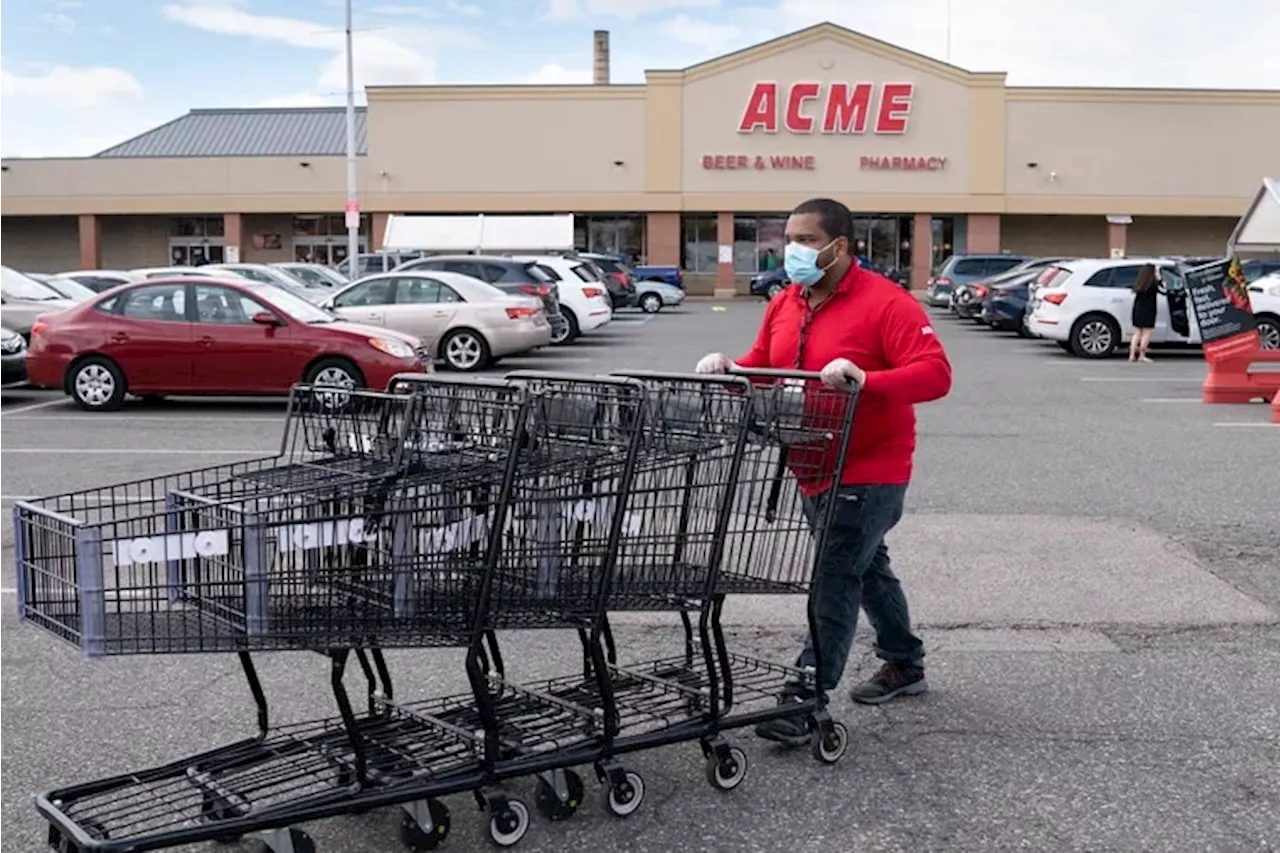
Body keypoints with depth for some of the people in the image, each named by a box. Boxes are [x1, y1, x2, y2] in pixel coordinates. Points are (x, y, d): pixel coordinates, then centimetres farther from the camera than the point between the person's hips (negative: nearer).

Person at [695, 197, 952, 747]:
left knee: (835, 581, -10)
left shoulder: (886, 304, -18)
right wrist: (729, 369, -8)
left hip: (870, 473, -8)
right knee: (866, 569, 22)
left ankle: (805, 699, -5)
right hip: (814, 470, 8)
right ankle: (904, 665, 41)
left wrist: (866, 380, -38)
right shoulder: (784, 306, 6)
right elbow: (761, 369, 14)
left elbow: (935, 373, -24)